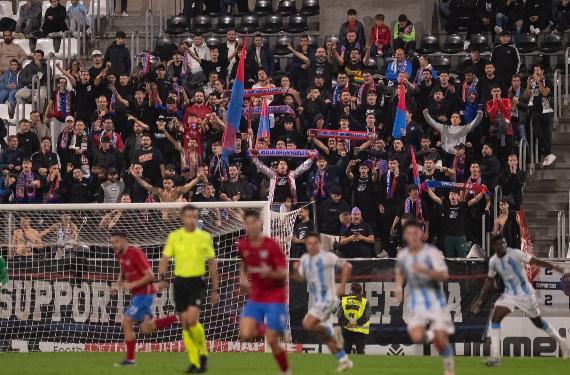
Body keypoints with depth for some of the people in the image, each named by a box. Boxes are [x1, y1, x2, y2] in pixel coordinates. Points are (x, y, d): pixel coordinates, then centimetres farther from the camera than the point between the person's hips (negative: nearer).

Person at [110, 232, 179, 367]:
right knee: (146, 329, 7)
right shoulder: (121, 256, 9)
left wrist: (132, 285, -23)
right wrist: (117, 285, 9)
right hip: (137, 294, 9)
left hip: (144, 293, -9)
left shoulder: (135, 254, -18)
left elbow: (150, 276, -20)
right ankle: (178, 318, 15)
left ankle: (130, 359, 0)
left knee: (126, 323, -9)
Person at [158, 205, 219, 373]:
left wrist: (215, 289, 7)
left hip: (196, 282, -3)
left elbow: (212, 264, 8)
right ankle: (194, 362, 10)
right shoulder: (174, 237, 4)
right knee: (185, 324, 3)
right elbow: (165, 259, 4)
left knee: (192, 320, -19)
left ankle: (203, 353, 2)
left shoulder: (205, 237, 2)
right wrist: (162, 278, -14)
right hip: (180, 281, 3)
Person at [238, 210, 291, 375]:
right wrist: (243, 278, 4)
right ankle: (259, 327, 18)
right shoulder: (243, 245, 0)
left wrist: (270, 273, -33)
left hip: (275, 298, -4)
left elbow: (283, 273, -13)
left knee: (272, 341, -7)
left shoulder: (271, 245, -14)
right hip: (255, 298, 4)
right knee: (245, 334, -17)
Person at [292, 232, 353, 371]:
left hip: (327, 298, -8)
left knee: (308, 324, -23)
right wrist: (295, 270, -8)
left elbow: (347, 266, -9)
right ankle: (344, 360, 17)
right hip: (315, 300, 8)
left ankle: (333, 332, -2)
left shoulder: (327, 257, -12)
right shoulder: (305, 259, 9)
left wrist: (342, 286, -13)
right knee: (324, 335, 9)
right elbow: (300, 278, 14)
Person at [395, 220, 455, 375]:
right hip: (416, 303, 3)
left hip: (435, 302, -3)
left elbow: (444, 276, -22)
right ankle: (430, 334, 18)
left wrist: (425, 270, -35)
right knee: (417, 337, -18)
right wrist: (398, 286, 9)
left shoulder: (431, 252, -12)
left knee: (441, 339, -5)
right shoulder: (402, 255, 2)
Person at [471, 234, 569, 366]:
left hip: (525, 293, -4)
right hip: (509, 295, 4)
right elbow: (489, 281, 13)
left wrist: (553, 266, -35)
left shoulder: (515, 254, -17)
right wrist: (480, 300, 11)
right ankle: (495, 356, -14)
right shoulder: (493, 261, -1)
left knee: (538, 322, 8)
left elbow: (535, 261, -22)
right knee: (495, 319, -14)